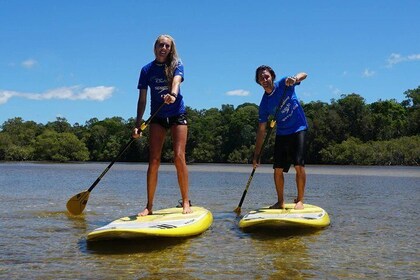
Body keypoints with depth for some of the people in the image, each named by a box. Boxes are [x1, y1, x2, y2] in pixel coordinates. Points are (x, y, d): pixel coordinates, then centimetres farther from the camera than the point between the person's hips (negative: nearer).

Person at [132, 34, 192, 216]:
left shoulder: (176, 65, -2)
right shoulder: (147, 70, 3)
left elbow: (176, 80, -25)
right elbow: (142, 99, 1)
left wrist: (173, 95, -47)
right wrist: (138, 124, -7)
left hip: (177, 115, -2)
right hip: (157, 117, 2)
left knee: (179, 156, -13)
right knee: (153, 161, -3)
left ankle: (186, 202, -5)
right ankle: (149, 206, 2)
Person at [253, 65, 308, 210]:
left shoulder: (284, 84, -6)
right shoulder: (264, 104, -1)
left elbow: (304, 75, -16)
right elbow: (261, 130, 0)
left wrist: (294, 79, -41)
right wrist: (256, 155, -3)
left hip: (298, 129, -3)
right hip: (281, 134, 4)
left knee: (299, 166, -13)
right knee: (278, 169, 0)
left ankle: (300, 200, -3)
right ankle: (280, 202, 13)